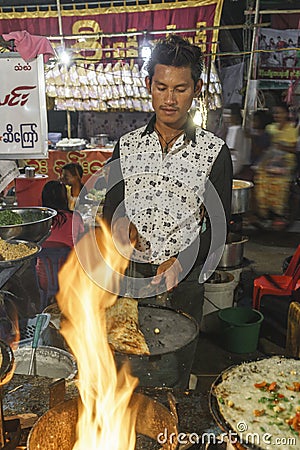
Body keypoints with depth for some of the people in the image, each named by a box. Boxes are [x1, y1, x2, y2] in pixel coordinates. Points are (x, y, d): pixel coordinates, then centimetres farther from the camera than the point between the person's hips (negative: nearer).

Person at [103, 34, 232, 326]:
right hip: (129, 278, 2)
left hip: (185, 282, -1)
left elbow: (218, 224, -5)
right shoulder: (127, 145, 4)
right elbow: (110, 206, 9)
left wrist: (182, 262, -19)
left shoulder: (215, 151, -4)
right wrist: (118, 223, -14)